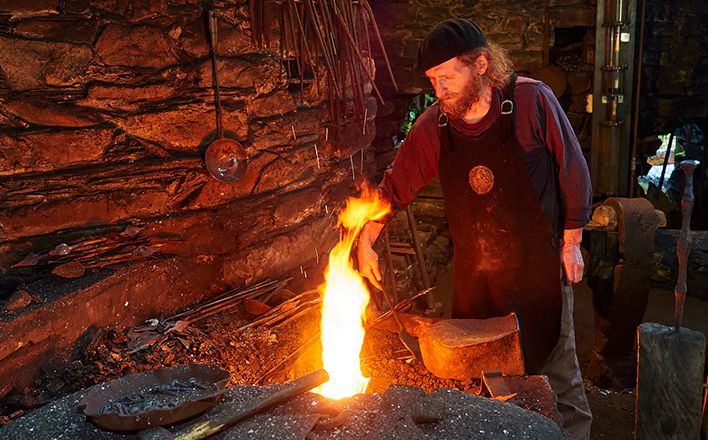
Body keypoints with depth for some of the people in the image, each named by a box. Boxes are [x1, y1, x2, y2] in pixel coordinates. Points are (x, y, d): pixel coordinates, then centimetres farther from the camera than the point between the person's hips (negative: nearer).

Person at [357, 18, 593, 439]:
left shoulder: (532, 100, -14)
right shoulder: (433, 126, -5)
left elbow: (572, 171, -6)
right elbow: (395, 187, 4)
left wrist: (571, 242, -4)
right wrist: (366, 242, -3)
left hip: (537, 264, -3)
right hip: (473, 272, 4)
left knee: (553, 360, 11)